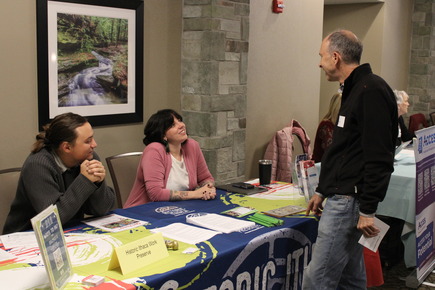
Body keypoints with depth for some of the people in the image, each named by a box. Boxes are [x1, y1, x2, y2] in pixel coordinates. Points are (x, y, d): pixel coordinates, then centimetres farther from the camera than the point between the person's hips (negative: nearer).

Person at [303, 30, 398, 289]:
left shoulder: (372, 91, -16)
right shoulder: (354, 90, 16)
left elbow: (379, 158, -21)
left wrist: (368, 210, -20)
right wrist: (322, 191, 23)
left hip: (350, 200, -10)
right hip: (341, 196, 10)